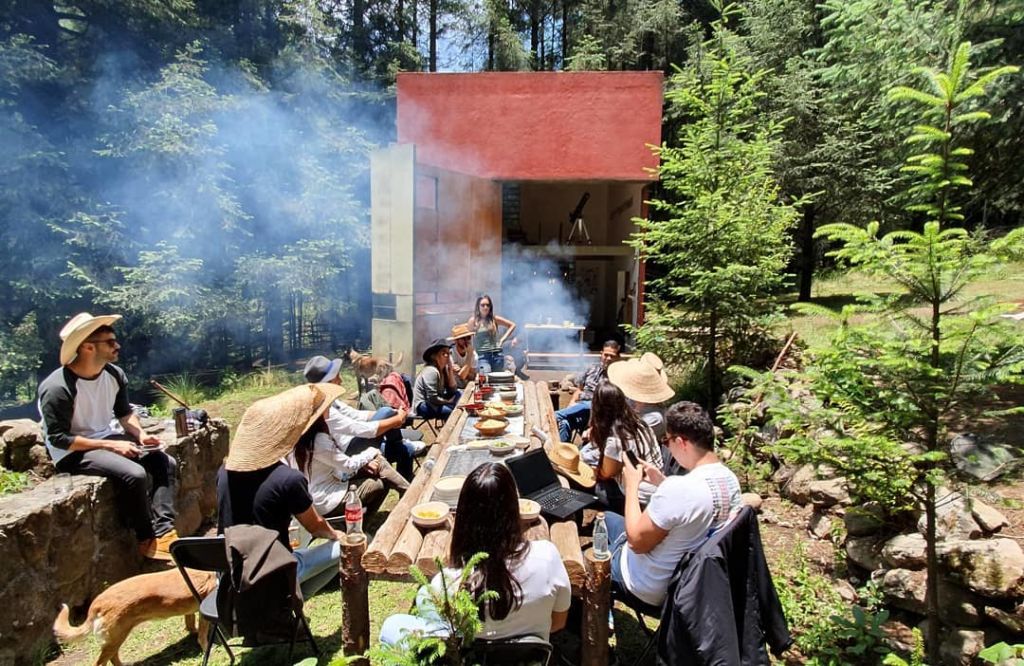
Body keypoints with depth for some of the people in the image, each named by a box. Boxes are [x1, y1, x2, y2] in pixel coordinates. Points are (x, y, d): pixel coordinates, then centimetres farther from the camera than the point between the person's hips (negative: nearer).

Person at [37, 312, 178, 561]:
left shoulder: (114, 374, -1)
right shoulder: (57, 388, -21)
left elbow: (124, 412, 12)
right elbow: (59, 439, -20)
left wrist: (140, 434, -7)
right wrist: (111, 445, -24)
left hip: (110, 438, 8)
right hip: (73, 452, -7)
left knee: (166, 463, -9)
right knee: (134, 474, -29)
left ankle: (163, 530, -16)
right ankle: (147, 538, -9)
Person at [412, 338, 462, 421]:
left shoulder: (443, 369, 5)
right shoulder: (431, 371, -21)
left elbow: (452, 391, -1)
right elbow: (432, 399, -24)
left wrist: (450, 370, -7)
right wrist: (449, 402, -11)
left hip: (433, 401, 10)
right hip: (422, 406, -10)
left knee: (459, 394, -1)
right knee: (455, 411, -26)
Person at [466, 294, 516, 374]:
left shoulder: (494, 319, 6)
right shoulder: (473, 320, 2)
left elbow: (512, 325, 14)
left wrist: (503, 339, 7)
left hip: (497, 354, 3)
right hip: (483, 355, -3)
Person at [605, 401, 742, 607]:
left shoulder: (678, 489, -38)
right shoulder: (730, 479, -10)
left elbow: (637, 541, -25)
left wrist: (632, 486, -15)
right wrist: (664, 483, 2)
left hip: (651, 587, -8)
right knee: (608, 518, 27)